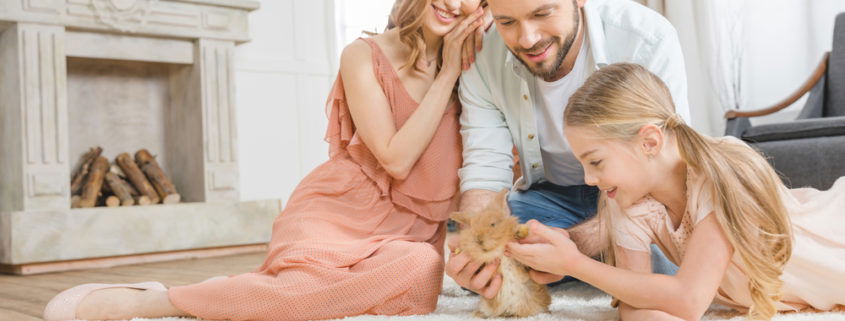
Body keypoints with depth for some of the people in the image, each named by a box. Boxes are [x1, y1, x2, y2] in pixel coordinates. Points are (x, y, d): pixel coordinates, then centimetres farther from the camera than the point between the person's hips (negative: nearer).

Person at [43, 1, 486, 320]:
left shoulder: (467, 65, 10)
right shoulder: (364, 56, -3)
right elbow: (396, 159, -11)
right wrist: (447, 75, -8)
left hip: (407, 230, 5)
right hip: (338, 212, -4)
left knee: (422, 266, -33)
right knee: (318, 280, -37)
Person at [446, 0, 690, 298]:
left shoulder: (650, 41, -27)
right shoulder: (483, 57, -17)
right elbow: (485, 168, -17)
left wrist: (574, 243, -46)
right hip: (549, 192, 3)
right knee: (474, 270, -20)